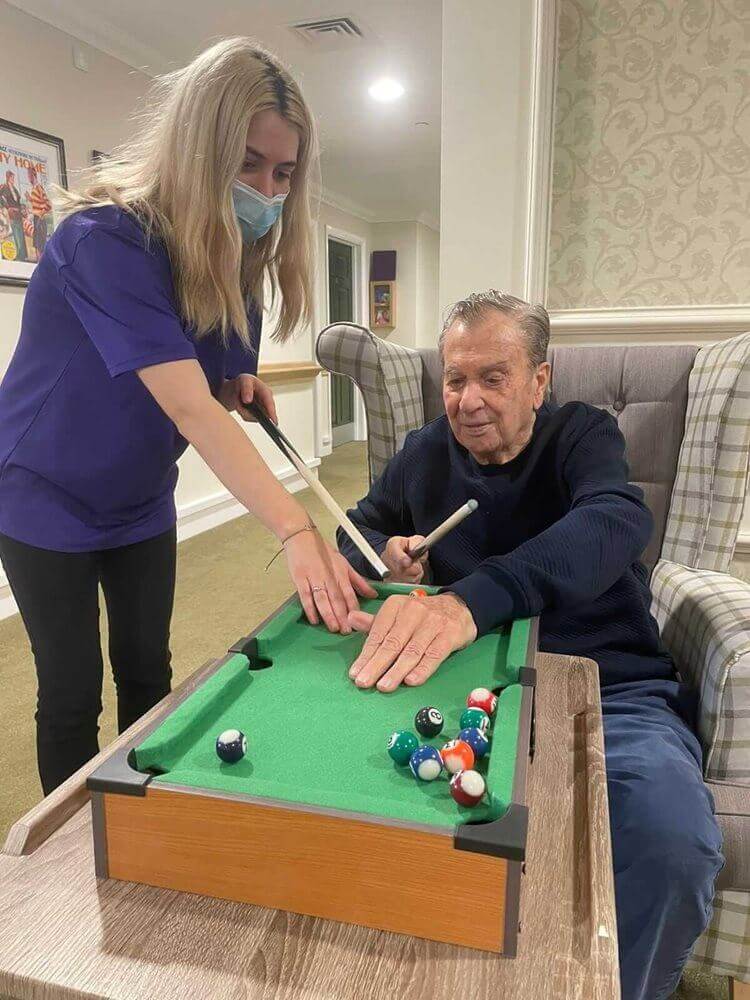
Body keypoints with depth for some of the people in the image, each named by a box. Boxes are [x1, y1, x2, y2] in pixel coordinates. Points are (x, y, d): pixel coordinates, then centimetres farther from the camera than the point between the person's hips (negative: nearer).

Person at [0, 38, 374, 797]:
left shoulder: (234, 257, -6)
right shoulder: (106, 239, -29)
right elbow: (187, 408, -40)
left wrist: (240, 387, -16)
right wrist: (295, 530, -48)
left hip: (140, 501, 6)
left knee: (147, 673, 14)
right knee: (71, 692, 5)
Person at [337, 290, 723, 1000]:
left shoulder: (582, 435, 0)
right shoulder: (425, 454, 13)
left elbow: (614, 522, -23)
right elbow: (359, 527, 27)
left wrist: (468, 600, -41)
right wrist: (386, 553, -1)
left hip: (612, 691, -2)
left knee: (671, 835, -32)